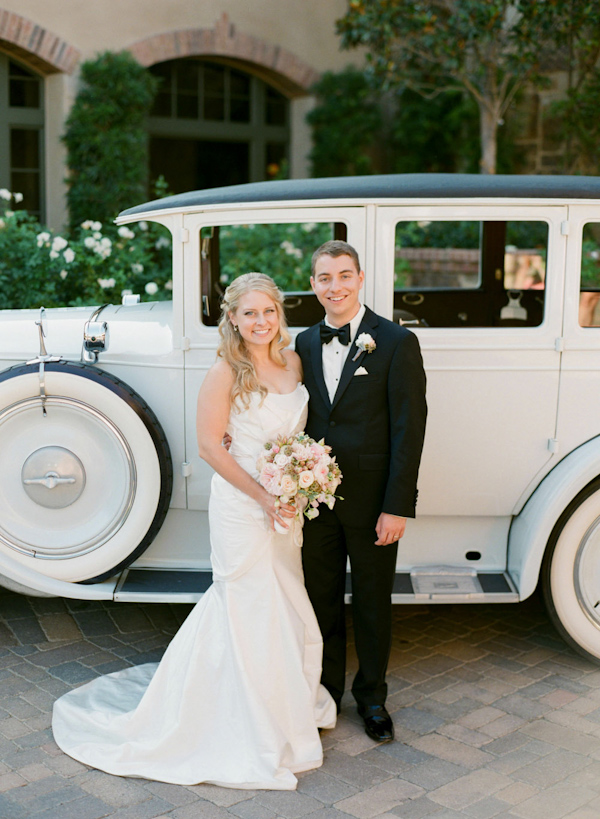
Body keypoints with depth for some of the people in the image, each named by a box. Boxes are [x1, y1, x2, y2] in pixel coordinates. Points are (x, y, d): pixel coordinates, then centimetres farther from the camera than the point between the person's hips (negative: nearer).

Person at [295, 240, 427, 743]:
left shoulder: (397, 342, -10)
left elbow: (408, 429, -12)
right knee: (321, 598, 15)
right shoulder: (306, 343, 6)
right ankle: (326, 692, 33)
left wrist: (397, 507, -15)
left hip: (372, 501, -4)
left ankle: (372, 696, 31)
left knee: (372, 602, 11)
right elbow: (301, 418, 10)